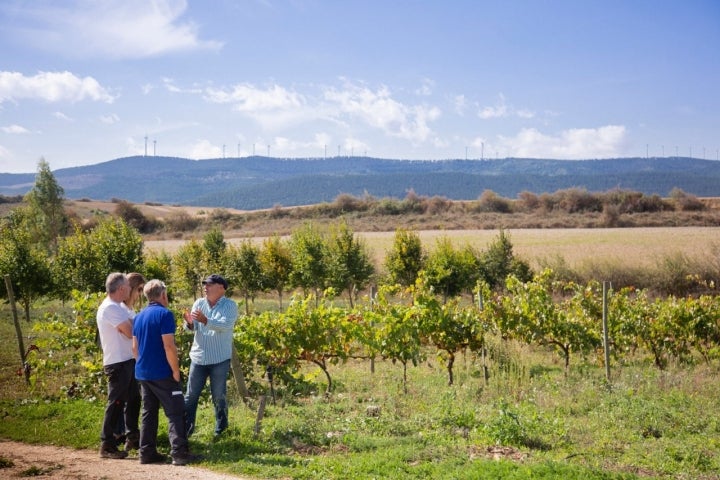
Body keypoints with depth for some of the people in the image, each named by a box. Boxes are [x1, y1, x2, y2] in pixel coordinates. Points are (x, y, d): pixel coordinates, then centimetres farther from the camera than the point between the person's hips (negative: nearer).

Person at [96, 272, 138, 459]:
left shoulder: (119, 307, 15)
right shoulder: (110, 308, -18)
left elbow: (131, 327, 13)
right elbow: (130, 332, -21)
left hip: (128, 360, 10)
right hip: (118, 363, -10)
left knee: (132, 400, 21)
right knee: (116, 403, -6)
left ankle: (132, 436, 35)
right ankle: (107, 445, 0)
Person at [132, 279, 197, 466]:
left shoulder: (139, 317, 11)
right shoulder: (164, 314, -13)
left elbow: (135, 347, 15)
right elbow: (169, 346, -19)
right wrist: (176, 370, -12)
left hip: (143, 372, 8)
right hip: (162, 373, -8)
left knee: (148, 413, 13)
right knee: (176, 412, -3)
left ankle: (147, 452, 13)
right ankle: (179, 452, -8)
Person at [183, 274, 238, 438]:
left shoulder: (230, 305, -6)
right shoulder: (199, 303, 6)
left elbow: (225, 326, -24)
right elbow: (192, 328, -3)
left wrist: (205, 320, -38)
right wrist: (189, 323, -27)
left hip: (219, 359, -4)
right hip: (198, 357, 4)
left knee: (219, 396, 6)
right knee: (191, 395, 6)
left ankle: (221, 430, 19)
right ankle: (186, 428, 14)